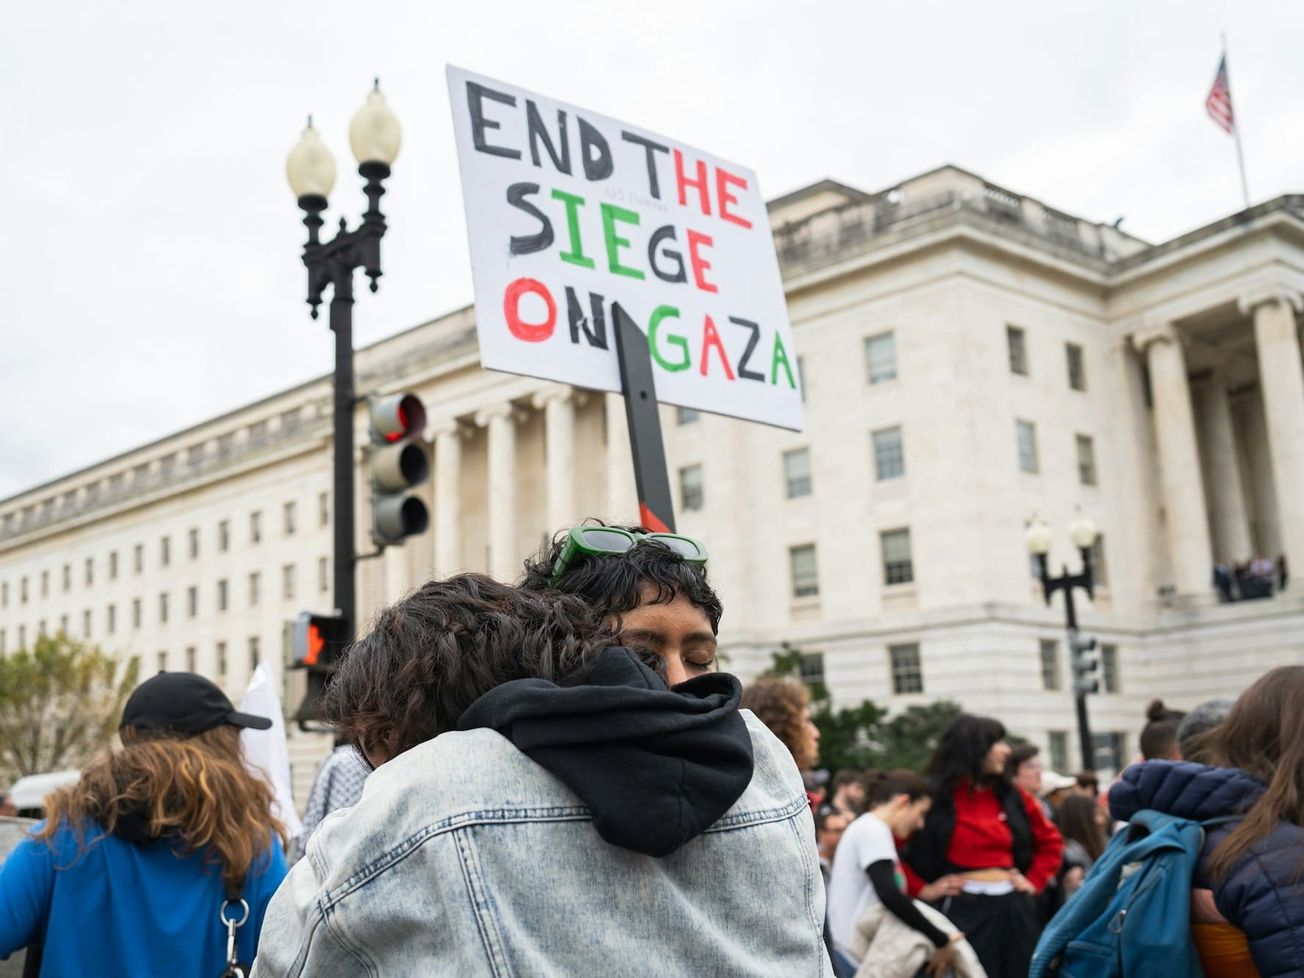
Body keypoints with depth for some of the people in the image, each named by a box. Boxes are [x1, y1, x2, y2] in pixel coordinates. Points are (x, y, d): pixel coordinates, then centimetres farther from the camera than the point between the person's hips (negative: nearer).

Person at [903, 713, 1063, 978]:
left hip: (1014, 906, 5)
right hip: (966, 909, -5)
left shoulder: (1012, 796, 9)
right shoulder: (936, 796, -7)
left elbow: (1051, 842, 22)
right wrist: (922, 888, -11)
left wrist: (1034, 881, 10)